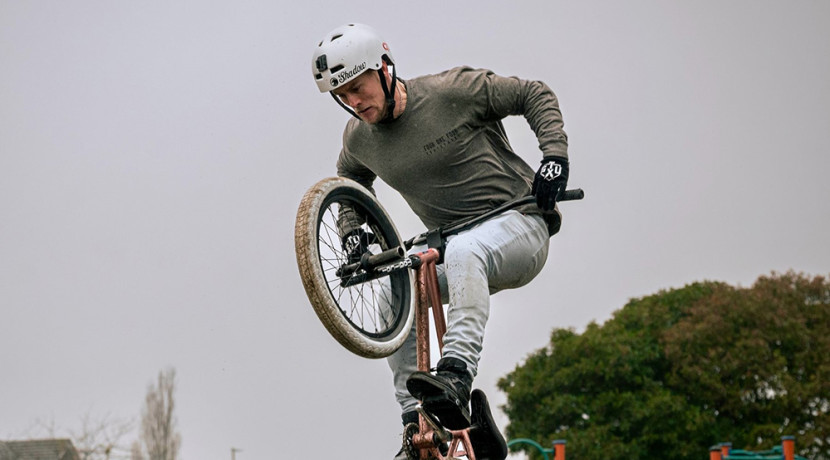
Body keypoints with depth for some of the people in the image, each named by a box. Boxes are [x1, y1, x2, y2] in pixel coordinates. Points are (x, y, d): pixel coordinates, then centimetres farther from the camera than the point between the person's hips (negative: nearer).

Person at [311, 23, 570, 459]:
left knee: (463, 253, -38)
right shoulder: (359, 137, 1)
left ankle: (456, 376, -50)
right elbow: (350, 179, 25)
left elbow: (535, 96, -6)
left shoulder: (452, 91, -16)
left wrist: (554, 155, -17)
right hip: (453, 247, 6)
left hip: (517, 223, -6)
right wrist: (351, 227, 7)